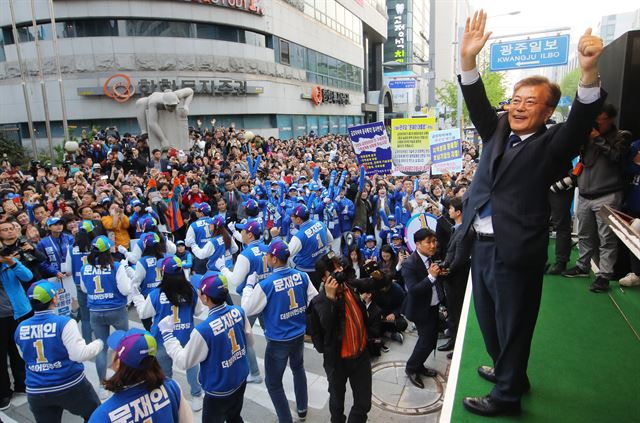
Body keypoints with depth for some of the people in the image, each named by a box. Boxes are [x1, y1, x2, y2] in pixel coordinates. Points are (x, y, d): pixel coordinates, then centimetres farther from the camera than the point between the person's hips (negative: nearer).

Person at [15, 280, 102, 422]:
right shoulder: (64, 323, -20)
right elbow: (80, 355, -23)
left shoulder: (20, 328, -1)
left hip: (36, 392, 5)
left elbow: (26, 357, 15)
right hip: (70, 386, -4)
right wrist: (99, 343, -7)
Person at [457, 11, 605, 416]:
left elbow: (581, 122, -23)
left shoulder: (551, 145, -6)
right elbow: (478, 104, -1)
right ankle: (507, 371, 46)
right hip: (483, 245, 7)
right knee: (488, 318, 22)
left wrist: (589, 72, -40)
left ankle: (506, 395, 30)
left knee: (514, 325, 10)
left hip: (517, 251, -6)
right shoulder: (498, 132, 9)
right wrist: (469, 59, -16)